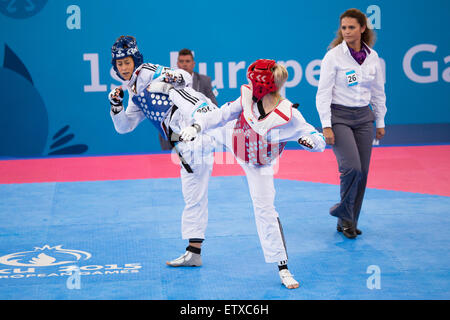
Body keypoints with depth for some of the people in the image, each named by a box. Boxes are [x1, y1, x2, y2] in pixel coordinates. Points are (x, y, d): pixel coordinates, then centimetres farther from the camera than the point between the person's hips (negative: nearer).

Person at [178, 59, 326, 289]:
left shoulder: (289, 116, -36)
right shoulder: (247, 99, -28)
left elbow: (320, 140, -30)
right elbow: (221, 115, -18)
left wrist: (310, 140, -52)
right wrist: (196, 127, -31)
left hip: (259, 165, -3)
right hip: (232, 141, 3)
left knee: (265, 210, -2)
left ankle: (282, 267, 9)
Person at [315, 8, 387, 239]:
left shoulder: (372, 57, 4)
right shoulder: (334, 56, -9)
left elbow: (378, 91, 14)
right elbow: (323, 92, -10)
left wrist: (380, 122, 14)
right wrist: (326, 126, -15)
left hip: (363, 118, 5)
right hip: (339, 117, -5)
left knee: (362, 172, 3)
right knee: (351, 167, -19)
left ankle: (347, 222, 17)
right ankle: (345, 214, 4)